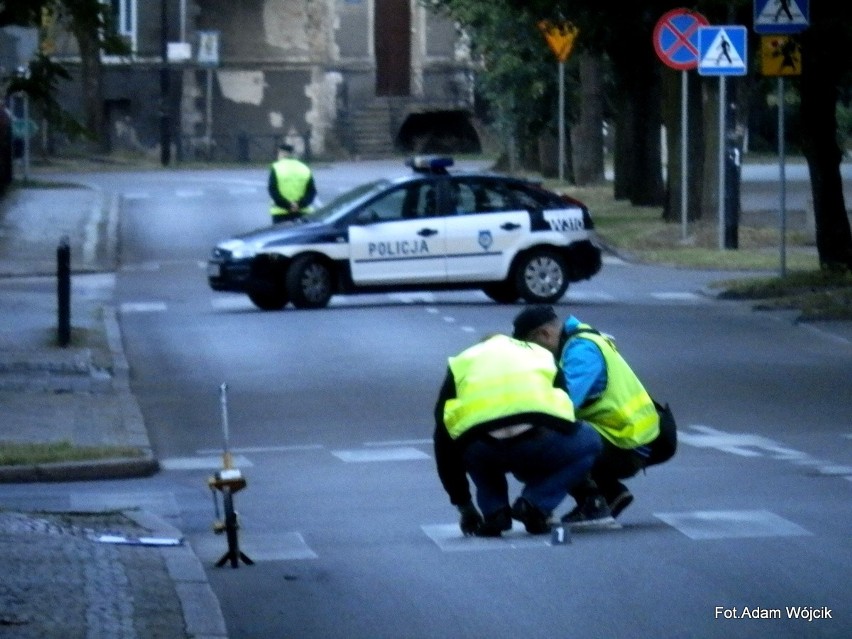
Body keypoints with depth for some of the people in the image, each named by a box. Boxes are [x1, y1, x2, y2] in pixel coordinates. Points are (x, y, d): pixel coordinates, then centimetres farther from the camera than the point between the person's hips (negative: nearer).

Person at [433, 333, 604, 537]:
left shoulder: (462, 362, 33)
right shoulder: (541, 354, 36)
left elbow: (444, 446, 33)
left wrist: (464, 507, 41)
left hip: (483, 449, 2)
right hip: (540, 440, -2)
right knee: (589, 442, 30)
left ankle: (494, 512, 16)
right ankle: (534, 506, 12)